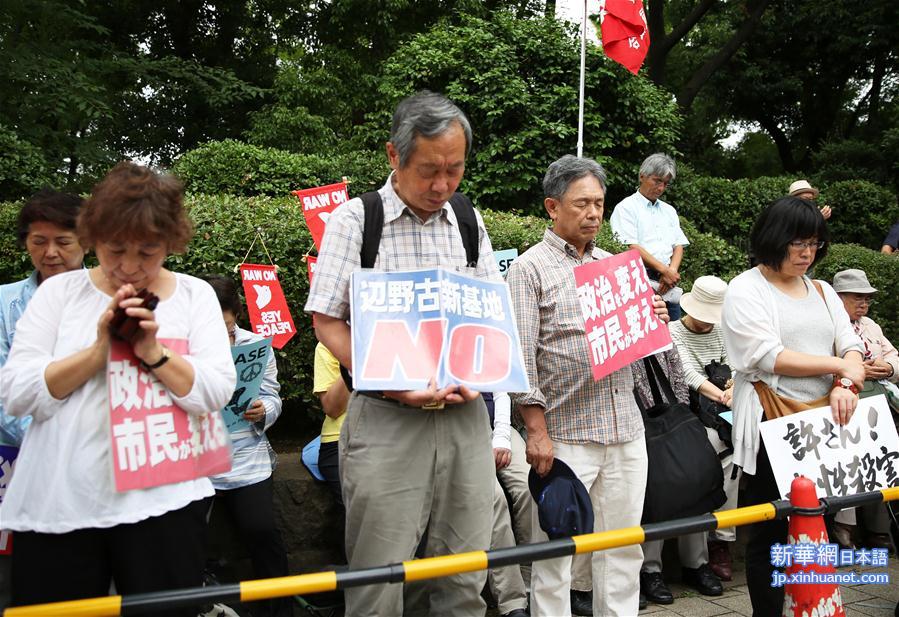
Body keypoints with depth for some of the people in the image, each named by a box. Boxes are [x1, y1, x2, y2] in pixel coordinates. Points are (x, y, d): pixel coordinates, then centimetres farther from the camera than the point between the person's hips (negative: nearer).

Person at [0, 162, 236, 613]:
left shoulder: (195, 294, 4)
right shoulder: (58, 292, 4)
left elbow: (216, 392, -5)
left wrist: (154, 352, -18)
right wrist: (99, 350, -14)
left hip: (162, 502, 0)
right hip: (56, 505, 1)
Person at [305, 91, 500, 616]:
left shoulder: (469, 222, 10)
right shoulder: (355, 220, -3)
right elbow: (327, 322, -4)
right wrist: (391, 384, -16)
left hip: (464, 415, 4)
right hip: (385, 420, -4)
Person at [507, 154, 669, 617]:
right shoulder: (530, 268, -3)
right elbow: (521, 355, -9)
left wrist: (654, 324, 1)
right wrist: (537, 431, -15)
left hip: (626, 430, 6)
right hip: (565, 434, -5)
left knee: (624, 548, 12)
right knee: (555, 553, 3)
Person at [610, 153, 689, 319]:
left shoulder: (669, 210, 21)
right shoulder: (626, 207, -1)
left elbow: (679, 246, 15)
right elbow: (631, 248, -11)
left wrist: (672, 271, -6)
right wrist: (665, 270, -13)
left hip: (668, 284, 6)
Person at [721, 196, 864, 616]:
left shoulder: (822, 291, 17)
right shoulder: (746, 290, -3)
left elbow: (851, 345, 10)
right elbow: (770, 357, -13)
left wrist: (846, 386, -11)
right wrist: (840, 366, -7)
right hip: (772, 429, -5)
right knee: (771, 533, 1)